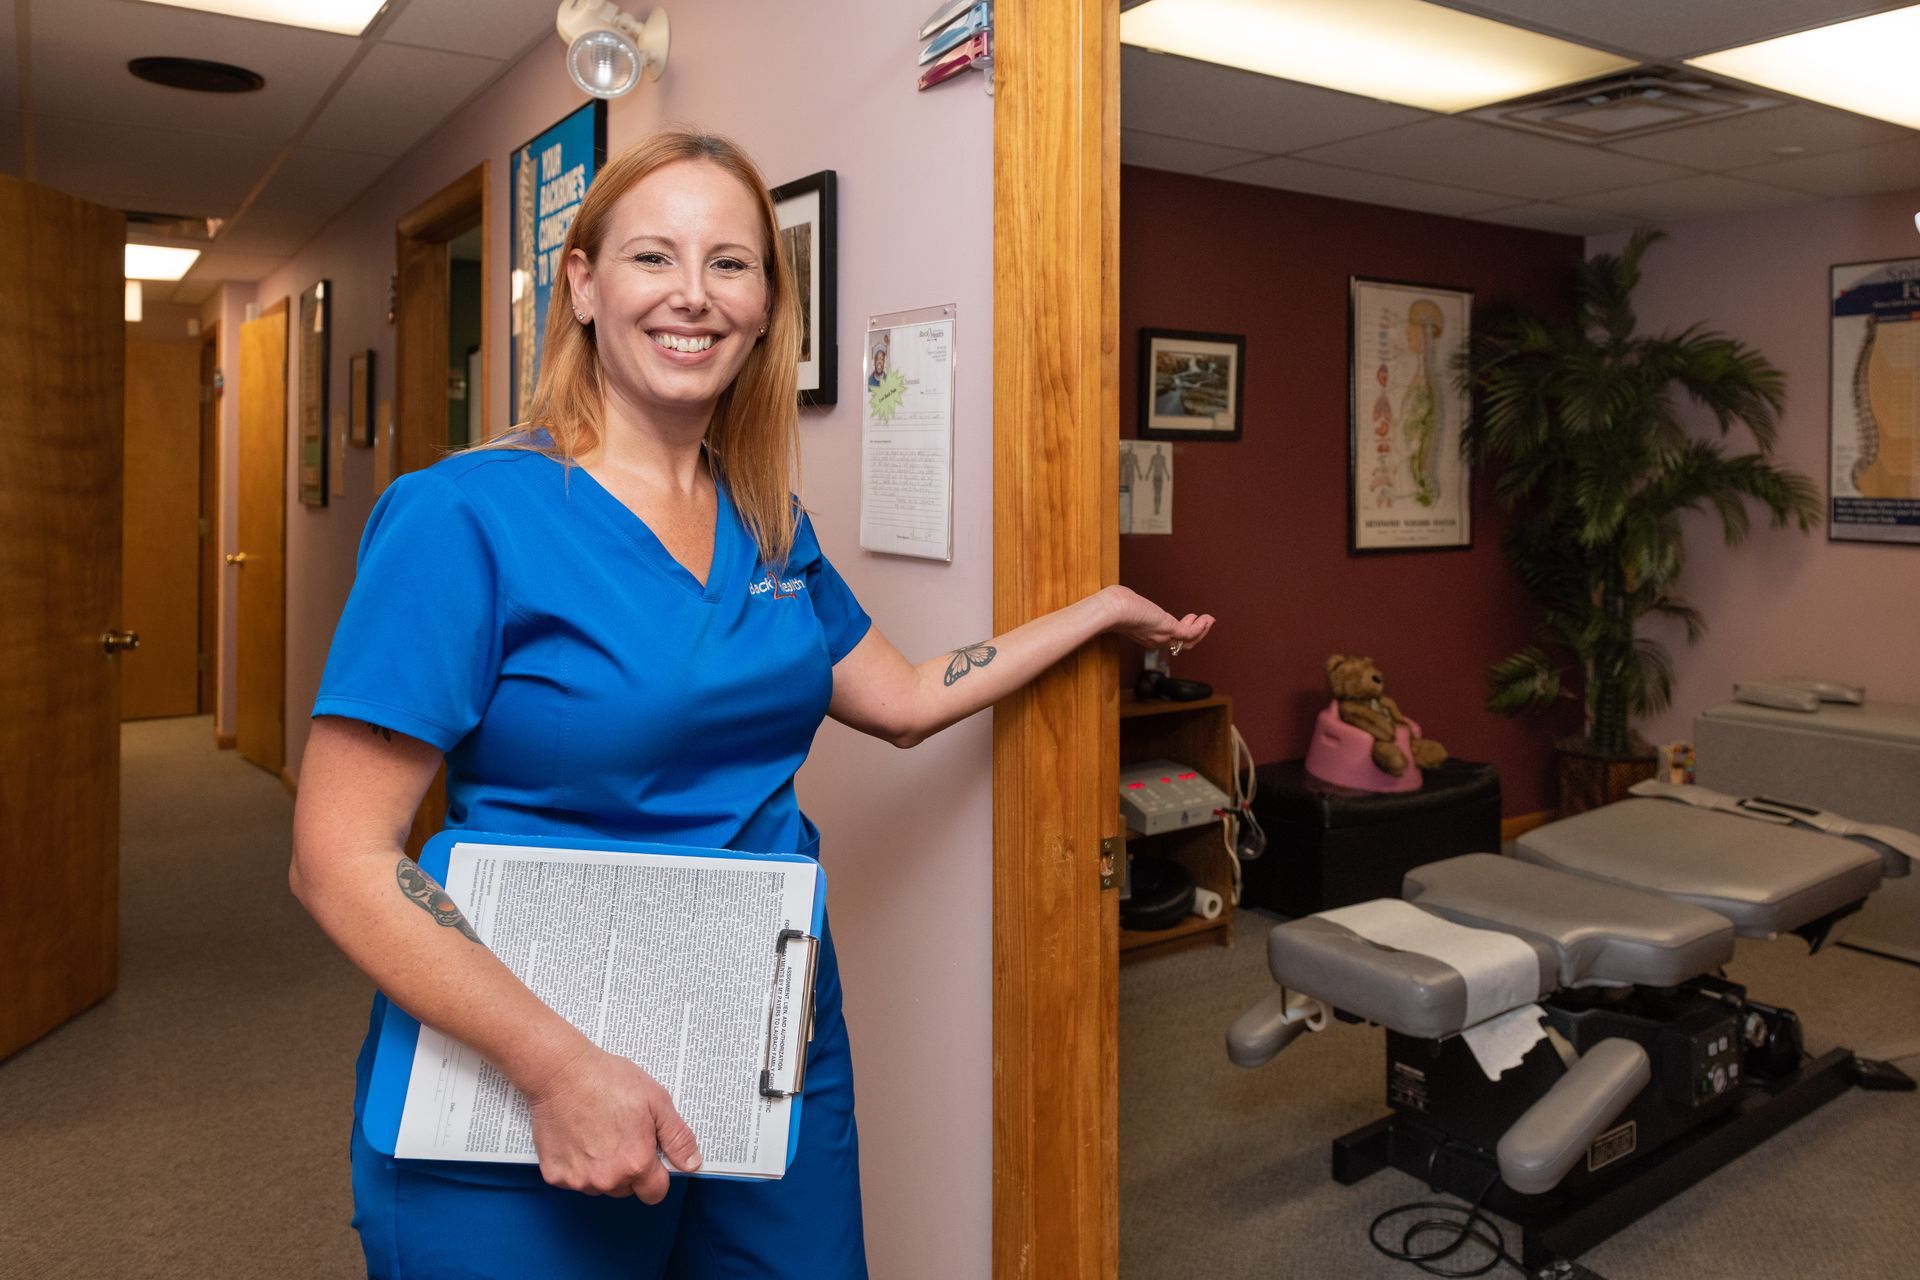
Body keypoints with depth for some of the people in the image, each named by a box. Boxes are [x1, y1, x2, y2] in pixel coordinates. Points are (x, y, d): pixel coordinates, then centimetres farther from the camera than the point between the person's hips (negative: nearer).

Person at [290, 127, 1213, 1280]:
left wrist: (1105, 607, 17)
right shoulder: (466, 516, -14)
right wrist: (559, 1066, -25)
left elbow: (905, 701, 16)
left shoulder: (771, 530, 4)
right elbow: (341, 858, -16)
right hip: (530, 1107, -5)